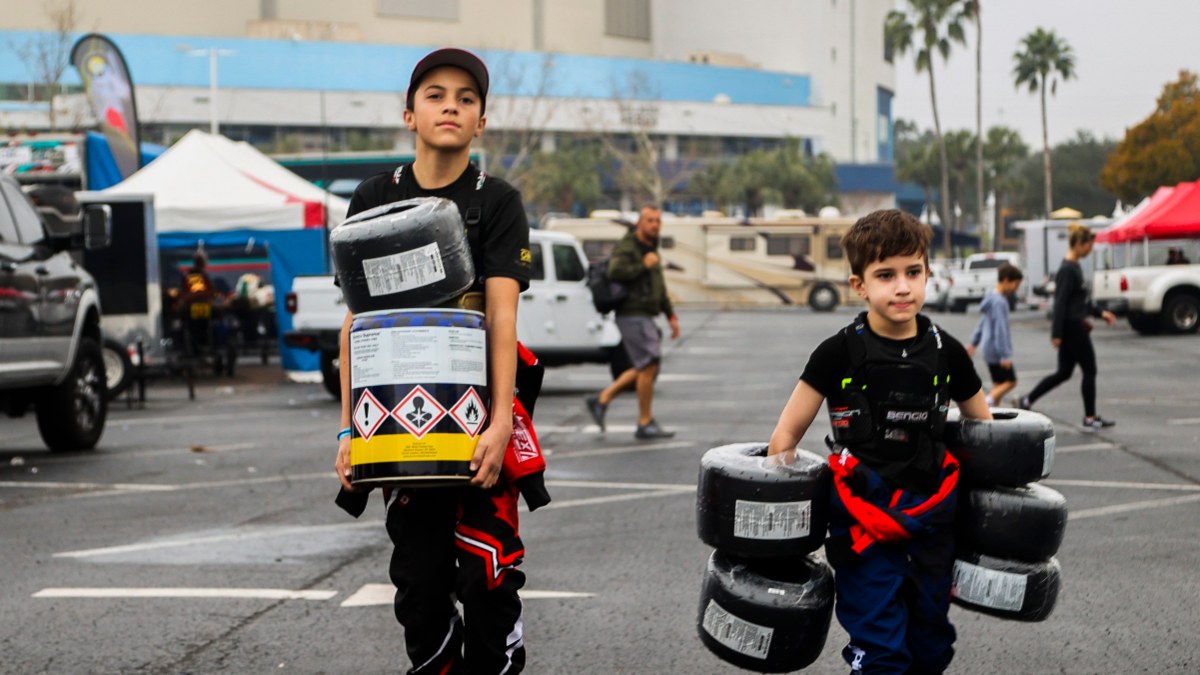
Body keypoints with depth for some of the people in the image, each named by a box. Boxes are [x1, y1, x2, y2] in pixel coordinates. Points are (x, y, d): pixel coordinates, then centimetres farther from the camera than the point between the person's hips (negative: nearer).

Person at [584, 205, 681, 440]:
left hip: (645, 317, 10)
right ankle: (645, 424, -5)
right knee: (649, 365, -11)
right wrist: (643, 266, -20)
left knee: (645, 369, 11)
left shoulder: (651, 249, 19)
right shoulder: (626, 247, -11)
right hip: (632, 316, -10)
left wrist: (671, 315, 21)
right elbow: (614, 272, -29)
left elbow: (660, 288, 26)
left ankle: (601, 400, 17)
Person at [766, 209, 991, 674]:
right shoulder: (841, 353, -10)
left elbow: (985, 428, 14)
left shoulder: (945, 352, -1)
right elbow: (787, 434, -4)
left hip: (932, 518, 4)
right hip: (865, 521, -4)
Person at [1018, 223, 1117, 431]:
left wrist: (1100, 312, 23)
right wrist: (1056, 334, -23)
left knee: (1064, 372, 13)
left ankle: (1027, 400, 16)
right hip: (1073, 327, -10)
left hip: (1075, 326, 10)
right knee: (1089, 371, 1)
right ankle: (1090, 418, 10)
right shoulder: (1068, 270, -18)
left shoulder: (1074, 267, 12)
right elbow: (1061, 303, -21)